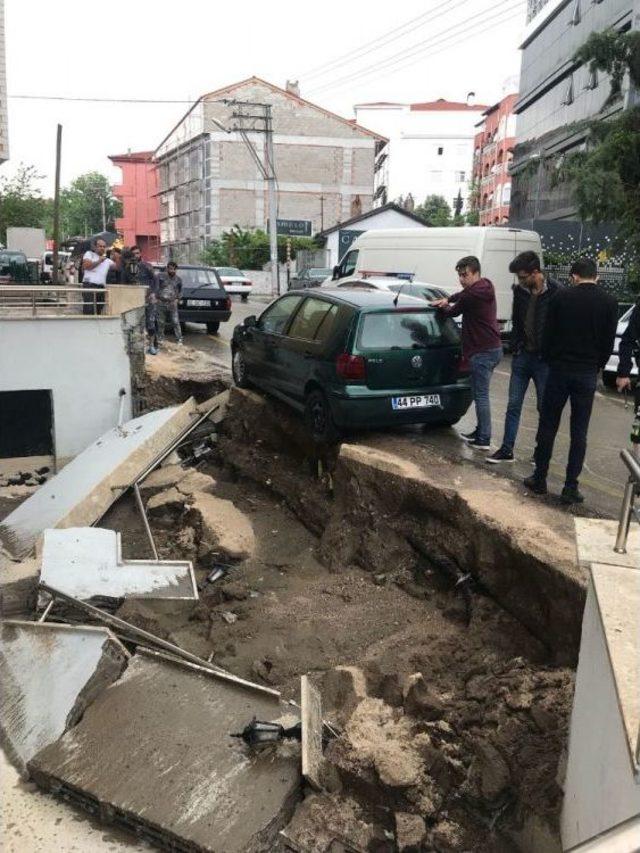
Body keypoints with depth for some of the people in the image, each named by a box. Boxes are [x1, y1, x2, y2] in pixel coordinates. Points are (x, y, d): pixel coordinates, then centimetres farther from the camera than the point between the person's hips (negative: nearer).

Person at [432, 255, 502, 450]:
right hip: (493, 348, 10)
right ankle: (480, 432, 27)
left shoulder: (474, 293, -18)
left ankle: (483, 440, -3)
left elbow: (453, 312, -6)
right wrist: (448, 299, 14)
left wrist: (444, 306, 14)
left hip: (482, 352, -10)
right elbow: (463, 295, 30)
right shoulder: (484, 288, 12)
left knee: (481, 396, -6)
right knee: (481, 394, 18)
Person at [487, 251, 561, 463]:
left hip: (544, 359, -5)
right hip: (522, 356, 5)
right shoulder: (520, 290, 3)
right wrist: (515, 347, 6)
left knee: (544, 408, 7)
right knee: (513, 405, 6)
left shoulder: (555, 292, -14)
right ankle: (506, 450, 13)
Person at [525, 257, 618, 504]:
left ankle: (539, 479, 15)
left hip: (559, 370, -1)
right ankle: (570, 487, 7)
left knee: (548, 427, 9)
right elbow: (608, 343, 2)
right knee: (579, 432, 6)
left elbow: (547, 336, -1)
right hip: (587, 374, 1)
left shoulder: (561, 297, -3)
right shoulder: (609, 303, 0)